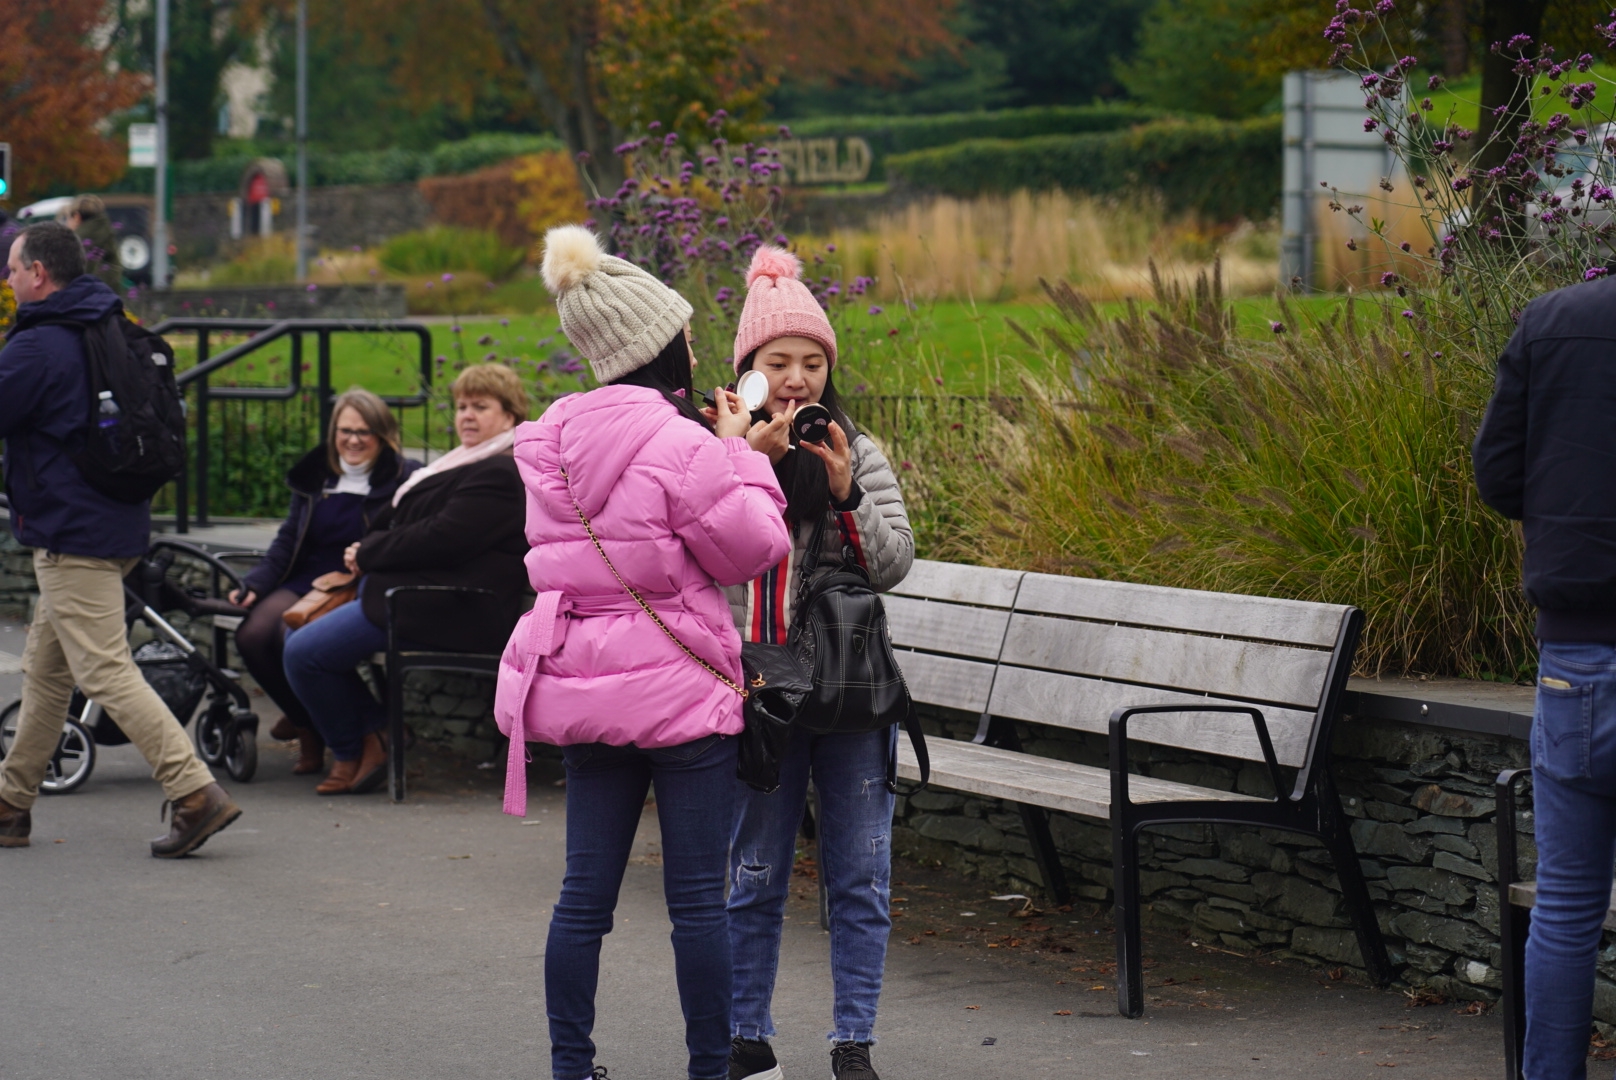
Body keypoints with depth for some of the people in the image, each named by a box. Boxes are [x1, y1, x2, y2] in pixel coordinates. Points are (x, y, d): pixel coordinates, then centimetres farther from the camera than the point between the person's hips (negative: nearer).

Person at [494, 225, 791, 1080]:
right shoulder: (683, 447, -16)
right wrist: (739, 452, 1)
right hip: (679, 689, -6)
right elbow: (753, 546, -10)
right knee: (697, 895, 2)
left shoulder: (553, 443, 7)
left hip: (583, 687, 6)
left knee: (585, 894, 9)